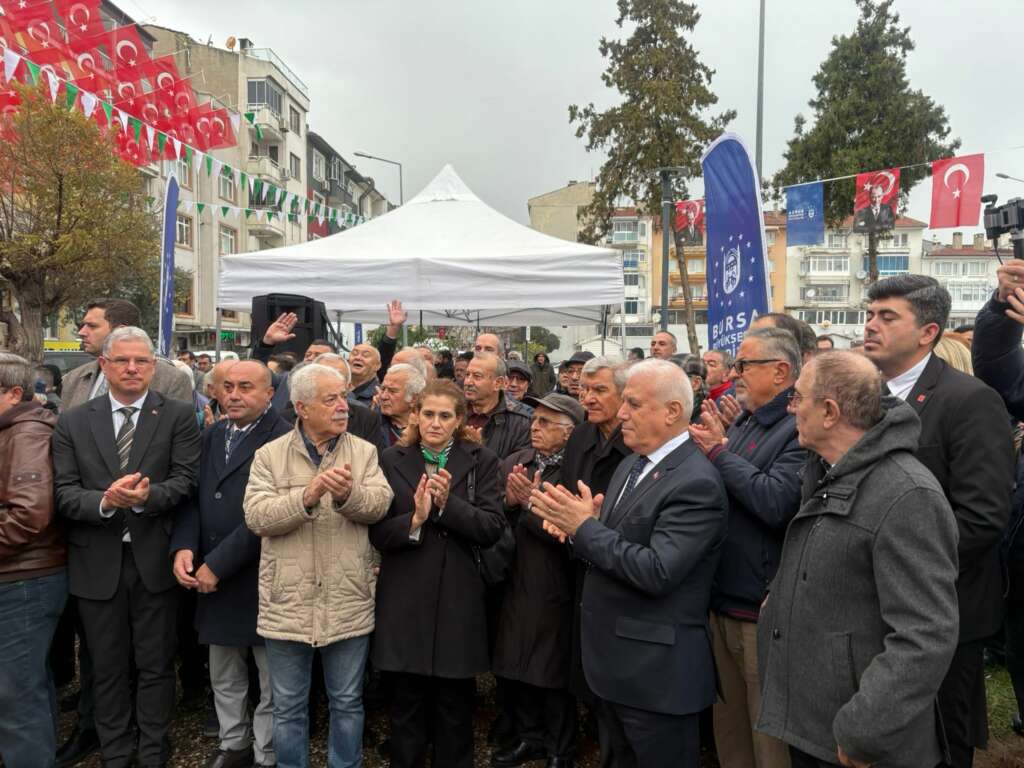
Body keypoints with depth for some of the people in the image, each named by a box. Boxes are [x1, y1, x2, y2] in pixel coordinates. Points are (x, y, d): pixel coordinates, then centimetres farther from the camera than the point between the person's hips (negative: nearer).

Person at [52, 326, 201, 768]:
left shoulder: (179, 416, -2)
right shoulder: (73, 422, 4)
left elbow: (185, 480, -9)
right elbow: (64, 492, -3)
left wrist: (147, 496, -27)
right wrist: (104, 501, -21)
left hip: (155, 559, -2)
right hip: (97, 563, 2)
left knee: (156, 665, 11)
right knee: (107, 669, 16)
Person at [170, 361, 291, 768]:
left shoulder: (284, 440, -15)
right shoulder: (211, 435, 9)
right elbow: (192, 496, 7)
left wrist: (218, 564, -18)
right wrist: (183, 546, -9)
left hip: (261, 578, -6)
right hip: (213, 577, 7)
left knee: (273, 680, 9)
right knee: (223, 676, 21)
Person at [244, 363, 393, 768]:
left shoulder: (364, 452, 2)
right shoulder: (270, 455, -1)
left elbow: (380, 504, -11)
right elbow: (256, 516, -12)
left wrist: (348, 494, -30)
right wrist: (306, 497, -26)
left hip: (348, 604, 1)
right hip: (288, 604, 0)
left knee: (347, 703, 16)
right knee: (288, 707, 15)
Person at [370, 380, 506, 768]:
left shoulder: (482, 461, 0)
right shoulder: (392, 460, 3)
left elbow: (493, 527, -8)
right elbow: (376, 533, -2)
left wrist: (448, 503, -21)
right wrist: (414, 520, -20)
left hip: (458, 599, 0)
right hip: (405, 599, 1)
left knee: (455, 704, 13)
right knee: (407, 701, 12)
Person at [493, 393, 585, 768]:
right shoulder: (513, 464, 3)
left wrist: (531, 503, -22)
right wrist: (509, 502, -16)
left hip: (555, 592, -5)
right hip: (514, 586, 6)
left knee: (555, 676, 11)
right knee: (515, 670, 18)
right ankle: (529, 737, 41)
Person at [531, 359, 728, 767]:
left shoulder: (695, 483, -21)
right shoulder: (632, 463, 9)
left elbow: (657, 572, -28)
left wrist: (585, 527, -22)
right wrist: (577, 524, -9)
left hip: (656, 670, -9)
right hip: (613, 658, 9)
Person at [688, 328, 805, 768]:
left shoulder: (801, 428, -17)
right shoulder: (744, 424, 12)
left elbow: (775, 502, -30)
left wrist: (719, 453, -19)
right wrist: (717, 446, -5)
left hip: (764, 611, -9)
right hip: (725, 602, 9)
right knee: (729, 729, 23)